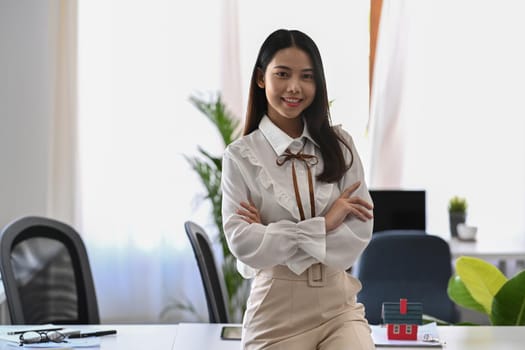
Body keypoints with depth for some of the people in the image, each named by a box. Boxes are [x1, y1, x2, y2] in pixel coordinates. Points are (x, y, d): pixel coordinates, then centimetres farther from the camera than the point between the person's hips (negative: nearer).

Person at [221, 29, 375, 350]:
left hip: (338, 305, 1)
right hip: (278, 313, -1)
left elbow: (359, 233, -4)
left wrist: (274, 237, -10)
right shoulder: (240, 156, -2)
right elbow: (243, 243, -11)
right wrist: (323, 224, -12)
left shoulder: (339, 144, 4)